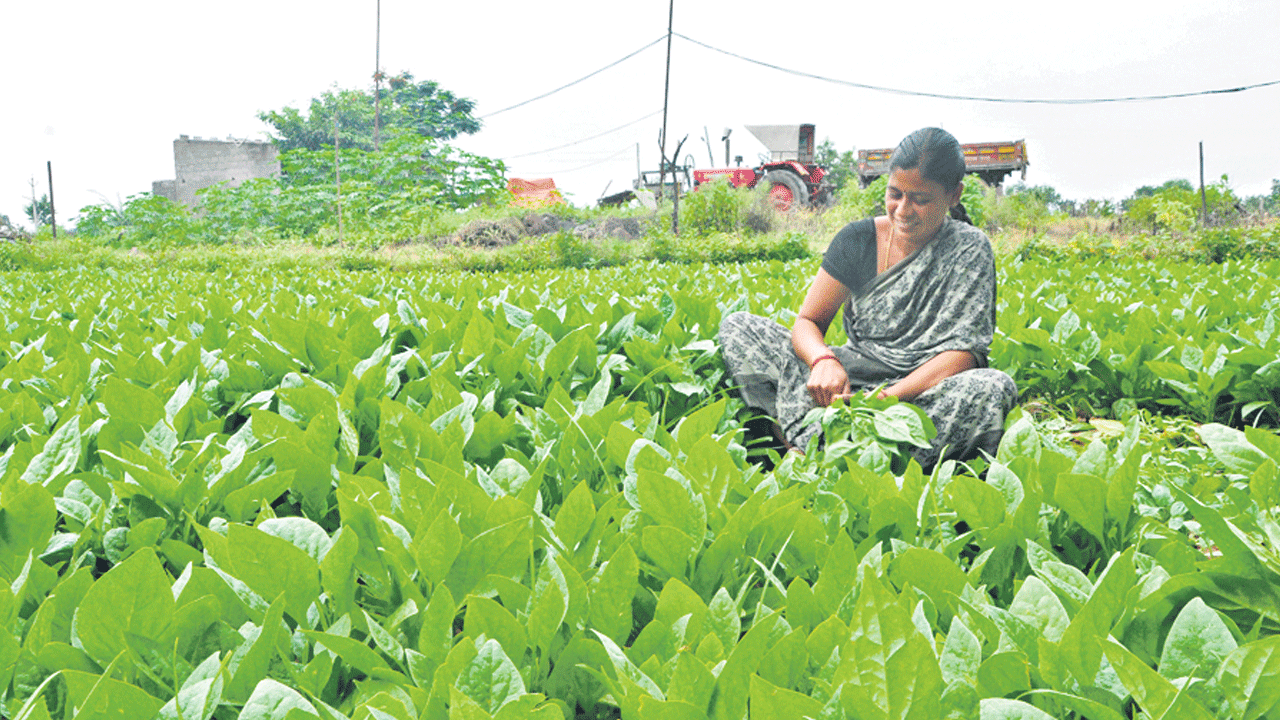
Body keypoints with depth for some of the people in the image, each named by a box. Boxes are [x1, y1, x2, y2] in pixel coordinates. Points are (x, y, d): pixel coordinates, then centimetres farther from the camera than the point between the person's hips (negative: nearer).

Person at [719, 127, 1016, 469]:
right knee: (738, 326, -12)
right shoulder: (858, 240, 2)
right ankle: (810, 444, -34)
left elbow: (962, 352, -13)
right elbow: (808, 322, 0)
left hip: (924, 394, -2)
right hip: (849, 382, 2)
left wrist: (894, 395, -30)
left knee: (996, 387, -36)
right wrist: (823, 360, -25)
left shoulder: (969, 249, -5)